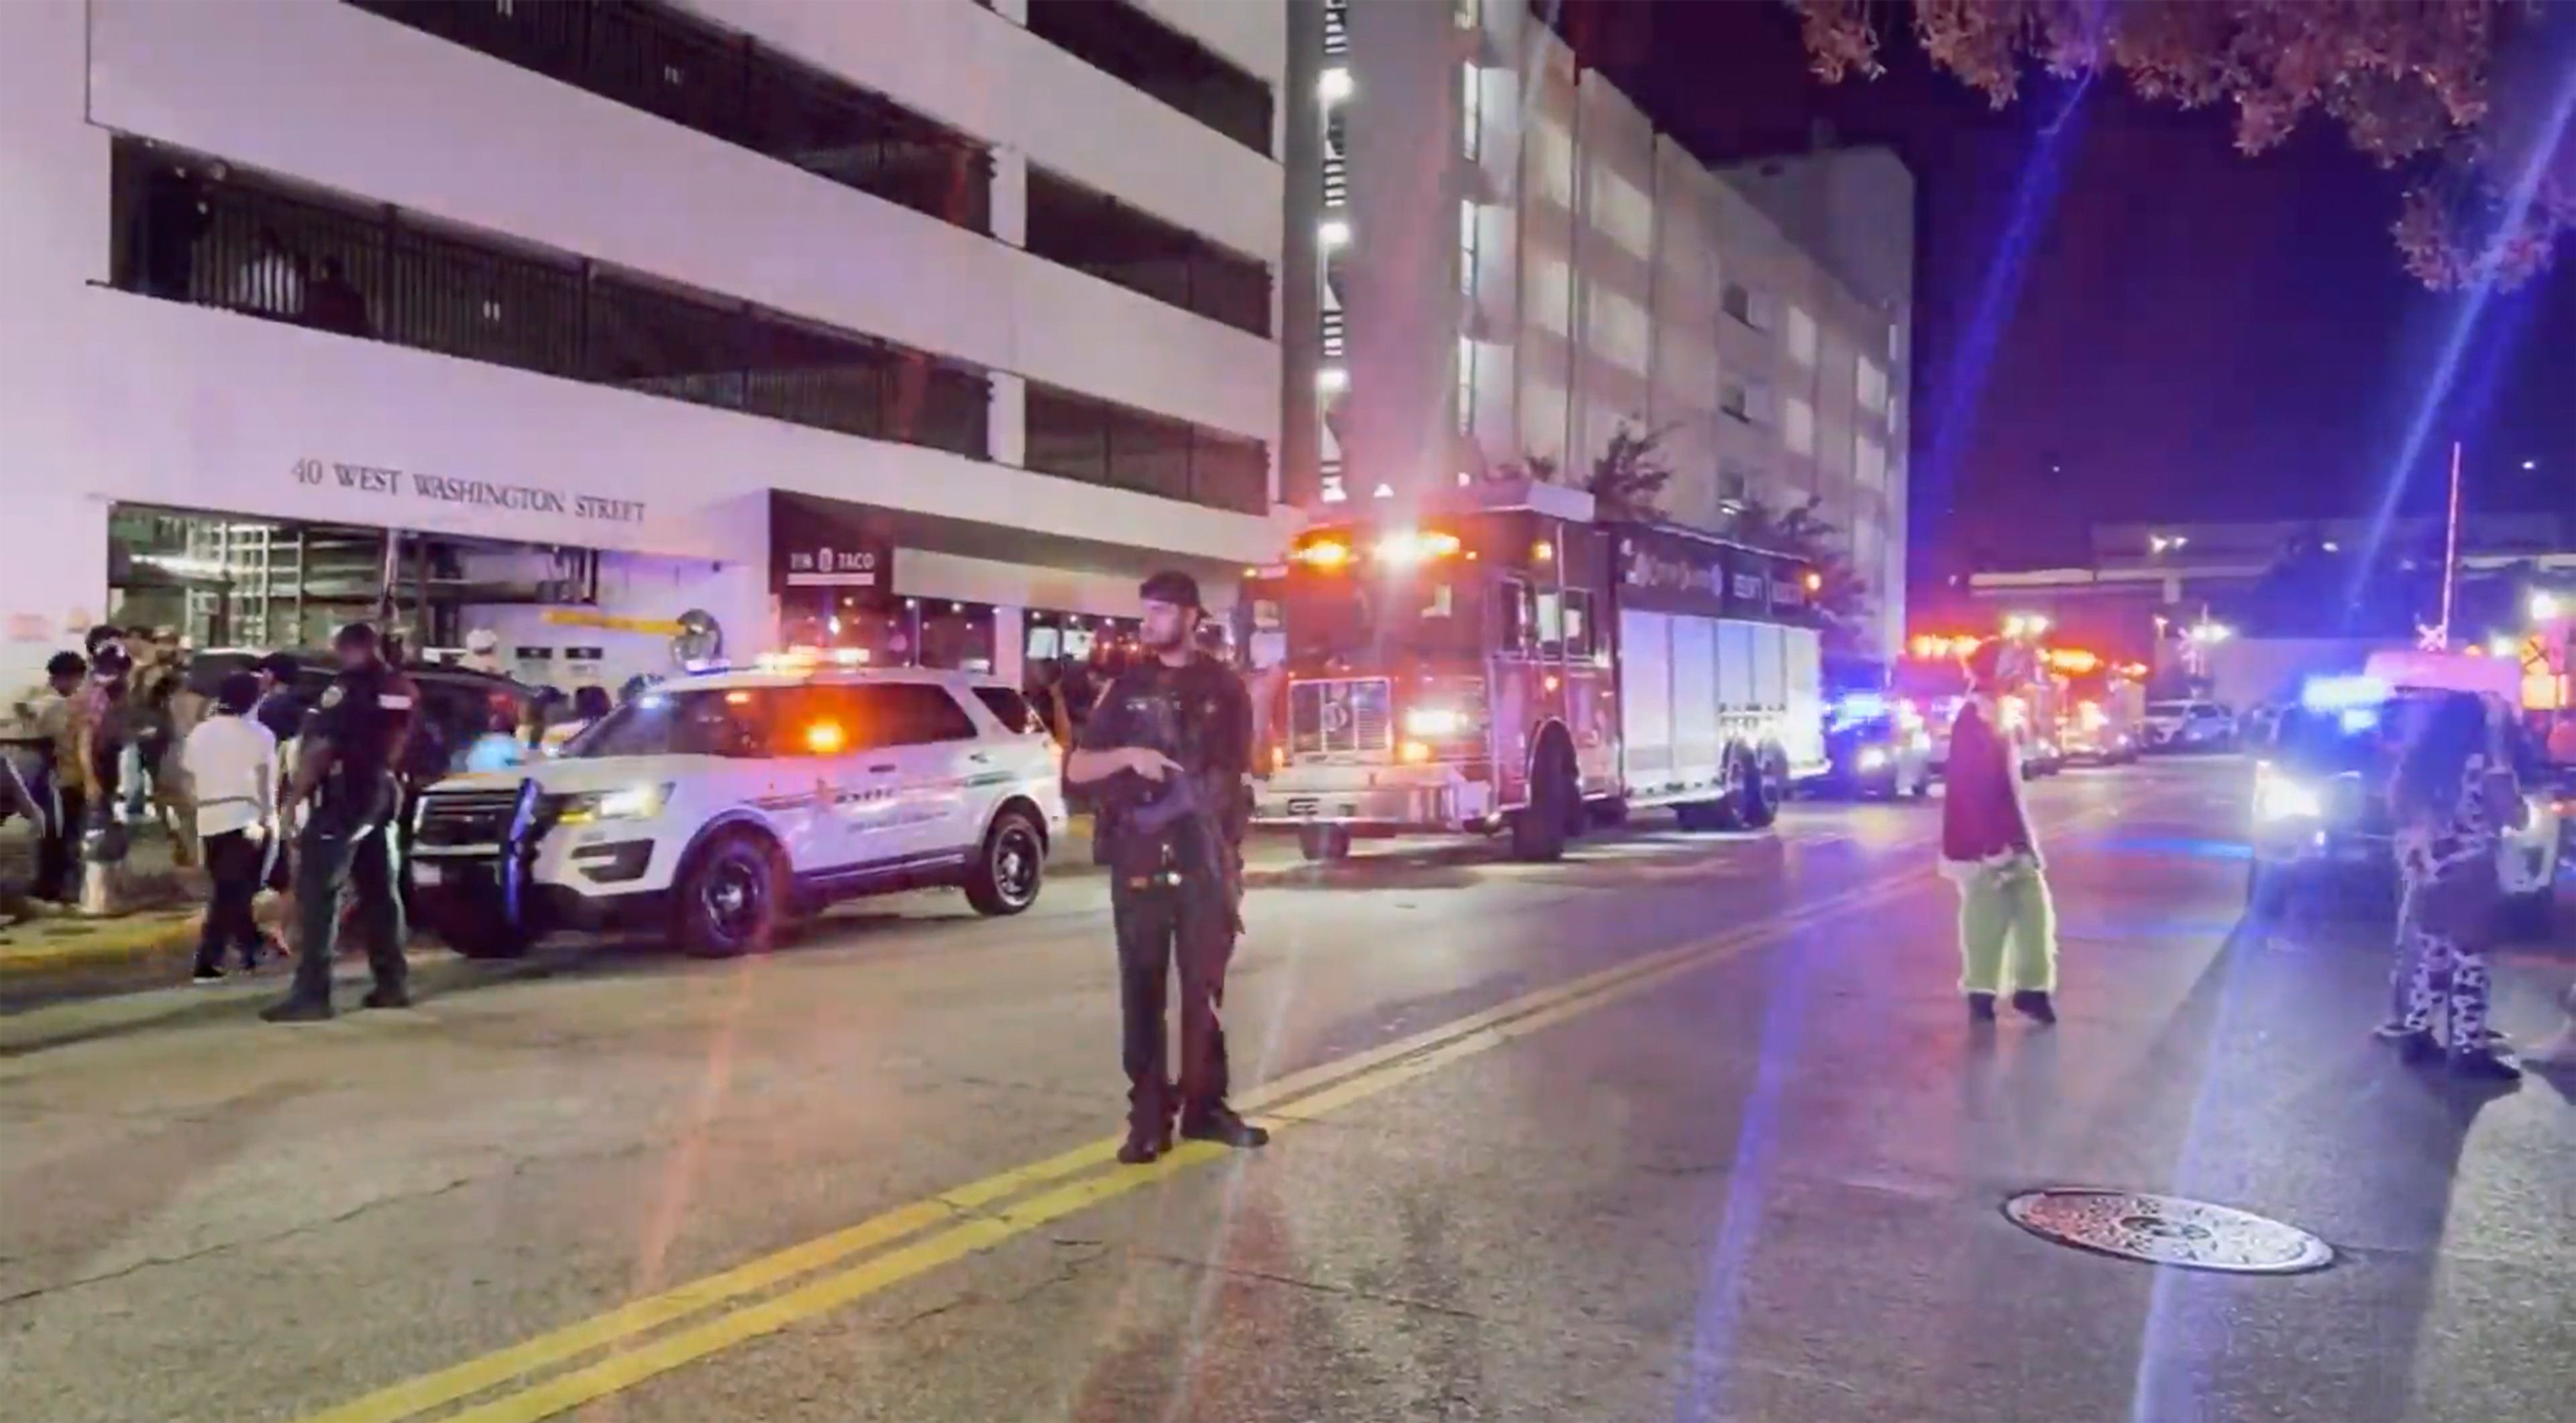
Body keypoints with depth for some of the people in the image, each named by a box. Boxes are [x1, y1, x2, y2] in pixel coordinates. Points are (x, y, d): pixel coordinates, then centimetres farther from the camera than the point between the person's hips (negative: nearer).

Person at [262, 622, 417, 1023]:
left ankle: (311, 993, -13)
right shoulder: (403, 689, 11)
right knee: (380, 891, 13)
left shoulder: (348, 686, -13)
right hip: (381, 795, 8)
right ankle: (391, 984, 15)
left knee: (317, 892, -8)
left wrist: (294, 797, -15)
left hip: (342, 797, -8)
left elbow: (320, 747, -18)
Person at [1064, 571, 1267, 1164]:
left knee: (1206, 986, 5)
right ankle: (1149, 1116, 4)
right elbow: (1076, 768, 5)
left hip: (1205, 858, 0)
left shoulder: (1223, 688, 7)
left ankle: (1204, 1106, 16)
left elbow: (1250, 764, 11)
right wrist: (1129, 755, -13)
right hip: (1140, 858, 0)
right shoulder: (1127, 687, 7)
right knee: (1143, 990, 0)